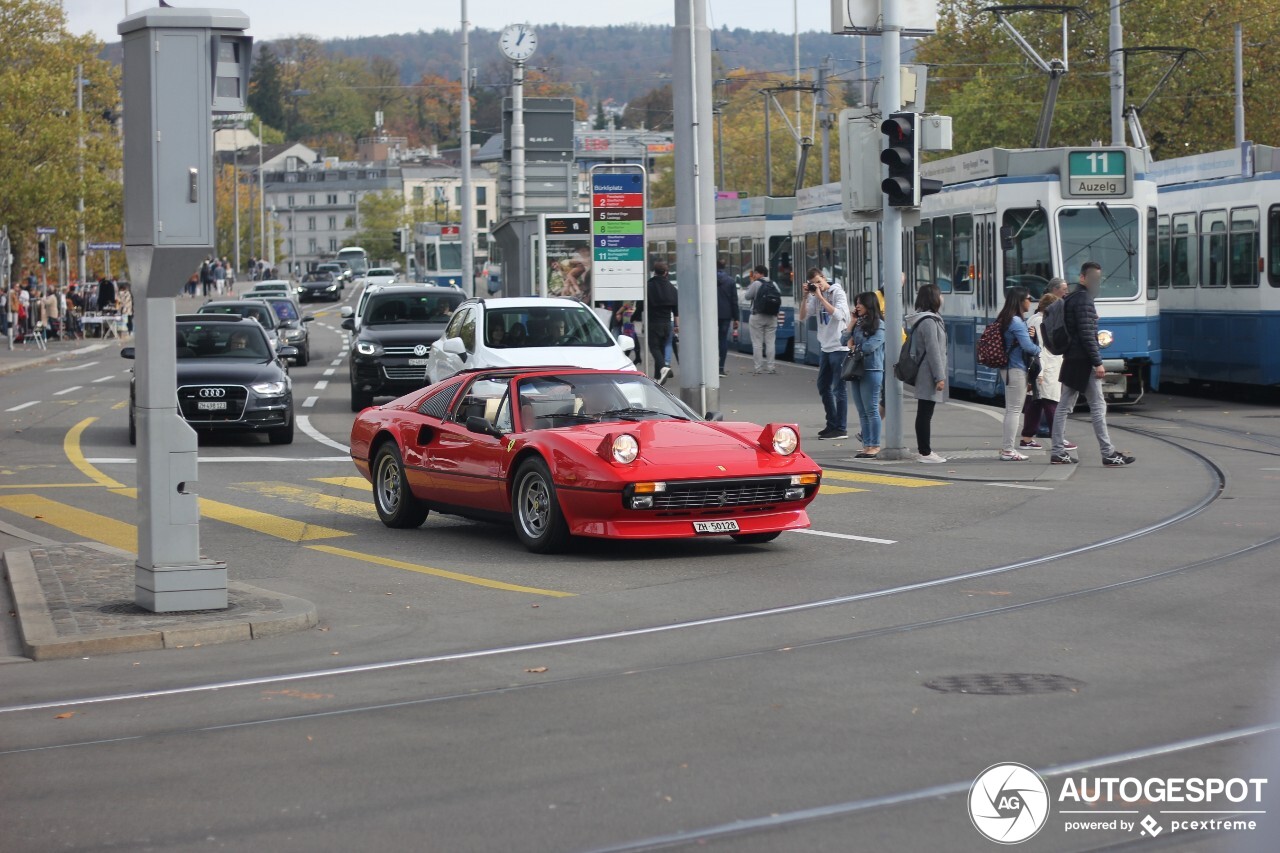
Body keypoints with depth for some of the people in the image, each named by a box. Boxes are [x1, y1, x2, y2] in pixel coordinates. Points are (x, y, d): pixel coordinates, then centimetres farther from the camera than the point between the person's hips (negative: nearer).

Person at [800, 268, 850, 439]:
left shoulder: (837, 292, -8)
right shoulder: (815, 296, 9)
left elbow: (838, 314, -22)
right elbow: (802, 317, 7)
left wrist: (820, 297, -19)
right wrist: (806, 296, -4)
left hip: (839, 347, -7)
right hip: (825, 347, 7)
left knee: (838, 389, -4)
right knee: (823, 387, 14)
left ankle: (841, 429, 0)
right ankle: (832, 424, 25)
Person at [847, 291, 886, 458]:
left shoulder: (879, 325, -7)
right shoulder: (859, 324, 15)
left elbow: (870, 346, -16)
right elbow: (846, 340, 14)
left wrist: (855, 347, 1)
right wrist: (852, 319, 3)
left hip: (872, 371, -7)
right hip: (857, 370, 8)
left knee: (871, 410, -3)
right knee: (862, 411, 9)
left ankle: (875, 446, 2)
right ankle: (867, 445, 13)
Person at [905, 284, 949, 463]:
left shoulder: (926, 319, 15)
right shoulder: (929, 321, -16)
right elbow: (933, 351, -19)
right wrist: (940, 377, -19)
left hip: (924, 375, 10)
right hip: (928, 375, -10)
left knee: (924, 414, 11)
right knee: (925, 414, -7)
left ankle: (925, 451, 16)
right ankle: (925, 453, -5)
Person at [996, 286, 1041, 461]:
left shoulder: (1004, 320, 12)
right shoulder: (1016, 322, -17)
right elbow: (1027, 346, -20)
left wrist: (1029, 335, 3)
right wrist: (1039, 350, -1)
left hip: (1008, 369, 10)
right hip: (1017, 369, -10)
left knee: (1012, 409, 15)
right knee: (1014, 409, -6)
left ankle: (1006, 447, 20)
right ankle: (1008, 450, -5)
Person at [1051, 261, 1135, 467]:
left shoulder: (1071, 299, 16)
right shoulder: (1084, 300, -14)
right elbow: (1087, 334, -20)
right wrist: (1097, 362, -20)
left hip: (1071, 361, 10)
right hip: (1083, 362, -10)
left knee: (1064, 406, 9)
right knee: (1098, 407, -6)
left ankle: (1058, 452, 10)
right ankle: (1108, 454, -4)